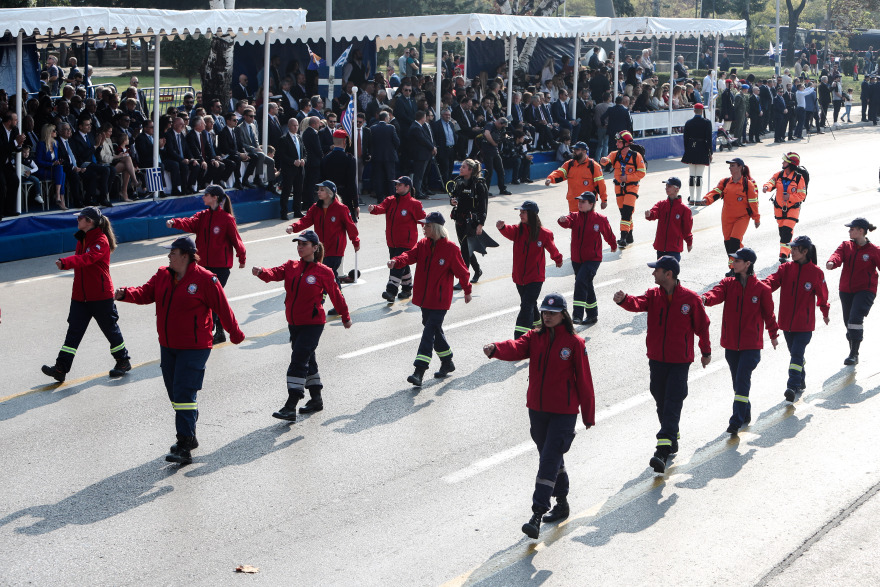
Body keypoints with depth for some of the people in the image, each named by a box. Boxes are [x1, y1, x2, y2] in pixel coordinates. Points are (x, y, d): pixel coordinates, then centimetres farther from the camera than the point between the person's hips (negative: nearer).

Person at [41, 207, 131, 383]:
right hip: (80, 295, 7)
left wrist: (65, 262, -46)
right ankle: (61, 368, -5)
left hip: (100, 296, -7)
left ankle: (123, 362, 26)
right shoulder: (82, 239, 12)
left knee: (110, 328, 7)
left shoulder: (101, 241, -16)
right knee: (74, 330, 0)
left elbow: (88, 258, -33)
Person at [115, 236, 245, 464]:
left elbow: (223, 308, -7)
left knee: (184, 394, -13)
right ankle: (189, 436, 31)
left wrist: (235, 334, 0)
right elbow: (146, 293, 1)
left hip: (194, 348, -7)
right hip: (168, 346, 7)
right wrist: (125, 294, -19)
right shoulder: (163, 275, 7)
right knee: (175, 394, 14)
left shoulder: (205, 279, -13)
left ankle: (184, 447, -13)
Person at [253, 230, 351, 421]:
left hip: (313, 324, -6)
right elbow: (275, 274, -13)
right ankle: (316, 399, 32)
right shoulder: (291, 267, 4)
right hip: (294, 323, 6)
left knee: (298, 361, -13)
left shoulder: (323, 272, -8)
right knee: (307, 360, 17)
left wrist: (345, 317, 13)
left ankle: (291, 407, -14)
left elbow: (336, 295, 3)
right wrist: (261, 272, -36)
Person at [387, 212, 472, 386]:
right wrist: (396, 261, -32)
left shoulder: (450, 248, -11)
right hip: (424, 298, 7)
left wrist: (467, 291, 7)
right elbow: (410, 255, -11)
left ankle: (419, 372, -17)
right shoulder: (422, 245, 6)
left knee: (429, 332, -12)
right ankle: (447, 363, 35)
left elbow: (461, 271, -2)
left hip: (440, 300, -7)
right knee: (435, 330, 17)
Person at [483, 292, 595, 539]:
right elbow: (516, 348, -17)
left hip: (564, 412, -5)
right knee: (551, 457, 18)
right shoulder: (535, 337, 4)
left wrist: (588, 415, 0)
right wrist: (496, 349, -40)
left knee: (549, 461, -12)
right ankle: (561, 503, 36)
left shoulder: (574, 343, -7)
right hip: (537, 409, 5)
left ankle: (537, 515, -15)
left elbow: (584, 380, -3)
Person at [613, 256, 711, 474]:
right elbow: (638, 304, -18)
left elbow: (702, 325, 3)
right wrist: (623, 300, -41)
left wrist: (706, 351, 11)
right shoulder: (653, 295, 2)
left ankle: (663, 452, -18)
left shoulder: (691, 299, -7)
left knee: (672, 405, -10)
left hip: (680, 361, -5)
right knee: (661, 402, 14)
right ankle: (673, 439, 35)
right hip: (656, 359, 5)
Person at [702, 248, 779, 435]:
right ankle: (745, 414, 32)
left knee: (742, 380, -14)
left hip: (751, 344, -4)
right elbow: (717, 294, -18)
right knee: (737, 381, 14)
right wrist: (705, 299, -42)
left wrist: (773, 334, 20)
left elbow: (768, 314, 7)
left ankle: (737, 421, -14)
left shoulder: (762, 289, -5)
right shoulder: (728, 284, 3)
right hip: (730, 343, 4)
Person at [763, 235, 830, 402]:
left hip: (804, 323, -4)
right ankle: (801, 382, 33)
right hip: (786, 321, 4)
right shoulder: (785, 268, 2)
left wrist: (825, 312, 20)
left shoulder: (816, 272, -6)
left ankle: (792, 386, -17)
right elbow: (773, 281, -13)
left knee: (797, 353, -13)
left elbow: (822, 294, 8)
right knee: (795, 353, 16)